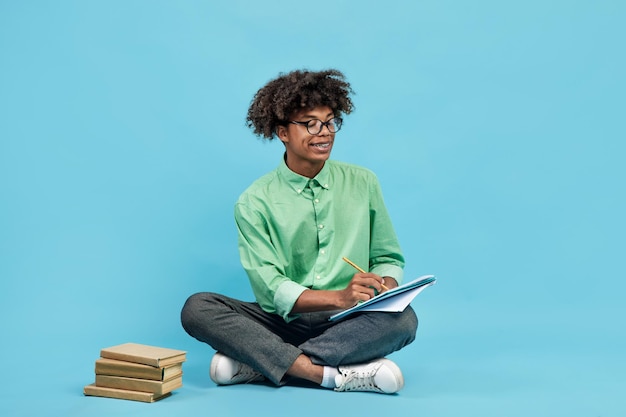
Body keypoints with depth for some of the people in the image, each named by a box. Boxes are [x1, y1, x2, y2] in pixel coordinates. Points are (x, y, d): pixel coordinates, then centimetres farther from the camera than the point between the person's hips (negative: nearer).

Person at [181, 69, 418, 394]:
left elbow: (388, 258, 12)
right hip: (282, 323, -1)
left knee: (403, 319, -31)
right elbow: (269, 288, -10)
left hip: (348, 325, 1)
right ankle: (335, 375, -33)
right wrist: (339, 298, -25)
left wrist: (385, 287, -13)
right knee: (197, 308, -24)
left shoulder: (362, 183, 6)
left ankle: (256, 363, -27)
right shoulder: (255, 202, -1)